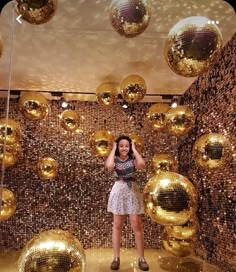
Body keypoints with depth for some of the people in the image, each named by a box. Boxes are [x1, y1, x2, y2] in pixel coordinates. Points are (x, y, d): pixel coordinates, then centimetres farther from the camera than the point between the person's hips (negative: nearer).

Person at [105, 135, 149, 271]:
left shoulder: (133, 158, 1)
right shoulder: (115, 159, 0)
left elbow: (142, 164, -22)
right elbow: (108, 166, -25)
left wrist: (134, 149, -10)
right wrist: (113, 150, -11)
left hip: (133, 191, 0)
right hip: (118, 191, 0)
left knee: (137, 226, 1)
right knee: (117, 225, 8)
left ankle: (141, 258, 13)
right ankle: (116, 257, 19)